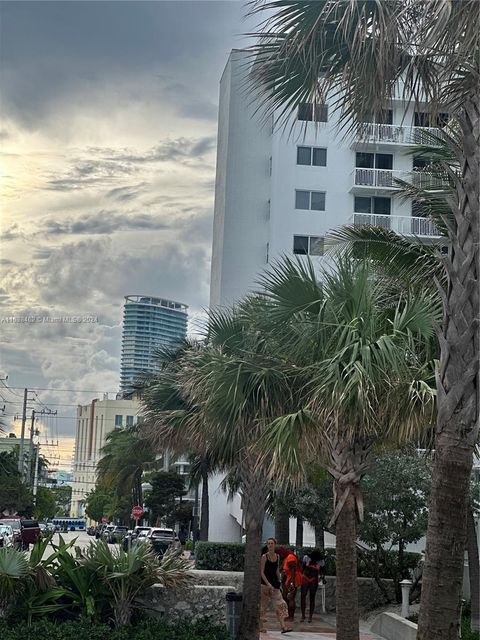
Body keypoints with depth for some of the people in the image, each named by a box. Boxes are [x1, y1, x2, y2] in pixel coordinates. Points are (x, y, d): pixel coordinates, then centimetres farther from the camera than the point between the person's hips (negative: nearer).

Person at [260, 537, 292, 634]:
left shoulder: (277, 556, 7)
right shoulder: (264, 557, -8)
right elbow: (261, 572, -11)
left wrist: (279, 583, 13)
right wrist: (268, 584, -20)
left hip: (274, 583, 5)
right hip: (264, 582, -5)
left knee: (280, 604, -6)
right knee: (263, 605, 1)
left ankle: (283, 626, -11)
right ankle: (261, 626, 12)